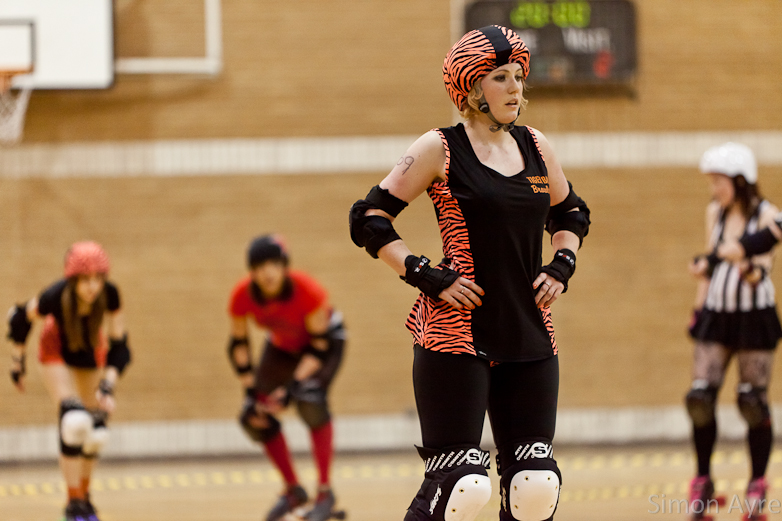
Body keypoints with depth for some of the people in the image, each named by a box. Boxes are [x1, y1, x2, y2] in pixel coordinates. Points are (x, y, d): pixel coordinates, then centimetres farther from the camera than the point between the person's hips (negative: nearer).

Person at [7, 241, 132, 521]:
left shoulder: (109, 295, -33)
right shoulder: (55, 297, -38)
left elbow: (119, 347, -25)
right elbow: (21, 318, -17)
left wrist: (107, 387, -36)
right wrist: (17, 362, -6)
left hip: (91, 354, 3)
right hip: (57, 352, -3)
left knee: (96, 432, 11)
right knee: (74, 421, -24)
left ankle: (84, 495, 37)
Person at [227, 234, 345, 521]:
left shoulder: (306, 290, -36)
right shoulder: (242, 296, -26)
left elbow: (320, 344, -26)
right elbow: (238, 344, -10)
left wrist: (294, 385, -33)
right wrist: (251, 391, -15)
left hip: (325, 338, -5)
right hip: (282, 346, 5)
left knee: (310, 399, -30)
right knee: (254, 416, -5)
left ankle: (325, 492, -18)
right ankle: (293, 490, 16)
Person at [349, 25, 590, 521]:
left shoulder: (536, 148, 11)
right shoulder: (440, 150, -4)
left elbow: (571, 213, 28)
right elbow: (370, 219, -3)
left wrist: (562, 265, 9)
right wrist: (428, 277, -11)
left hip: (528, 331, 6)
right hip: (456, 331, -5)